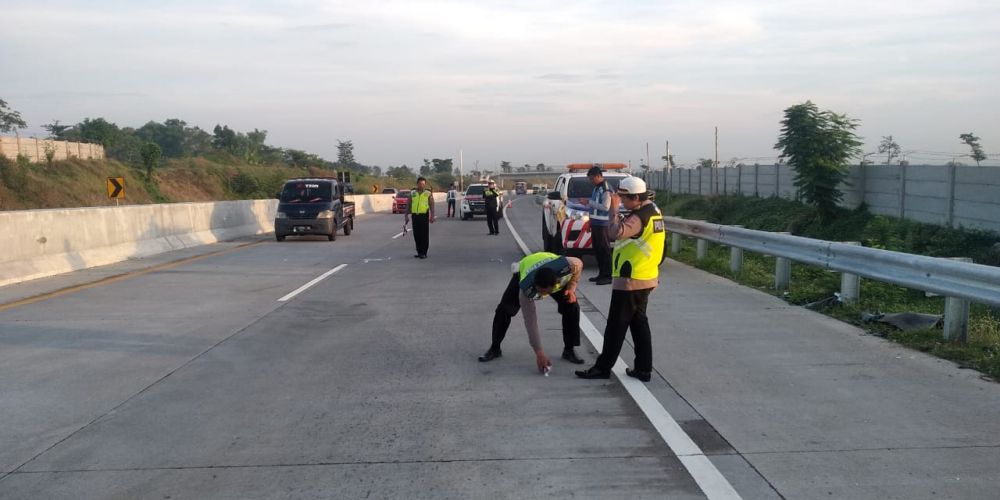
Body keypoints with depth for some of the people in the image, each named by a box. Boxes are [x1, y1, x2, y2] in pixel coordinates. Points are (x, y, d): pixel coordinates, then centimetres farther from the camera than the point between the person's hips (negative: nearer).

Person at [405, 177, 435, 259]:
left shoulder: (428, 194, 2)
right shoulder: (412, 193, 11)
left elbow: (432, 206, -3)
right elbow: (408, 205, 13)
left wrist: (432, 216, -14)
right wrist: (406, 216, 7)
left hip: (424, 216, -3)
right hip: (415, 215, 3)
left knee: (424, 235, -3)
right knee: (416, 235, 7)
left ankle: (424, 253, 2)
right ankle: (419, 252, 17)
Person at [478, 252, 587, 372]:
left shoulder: (566, 266, -45)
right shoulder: (526, 289, -44)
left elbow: (579, 264, -17)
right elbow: (530, 321, -37)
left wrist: (571, 287, -26)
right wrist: (539, 353, -37)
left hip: (558, 275, 2)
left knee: (572, 307, -17)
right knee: (504, 310, -16)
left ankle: (569, 350, 0)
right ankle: (495, 349, 3)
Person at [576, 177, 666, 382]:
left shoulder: (640, 216, -21)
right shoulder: (653, 211, 11)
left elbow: (617, 233, -36)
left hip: (630, 281, -10)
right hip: (645, 279, 10)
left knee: (616, 325, -1)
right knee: (639, 323, 14)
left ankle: (603, 367, 8)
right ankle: (643, 368, 17)